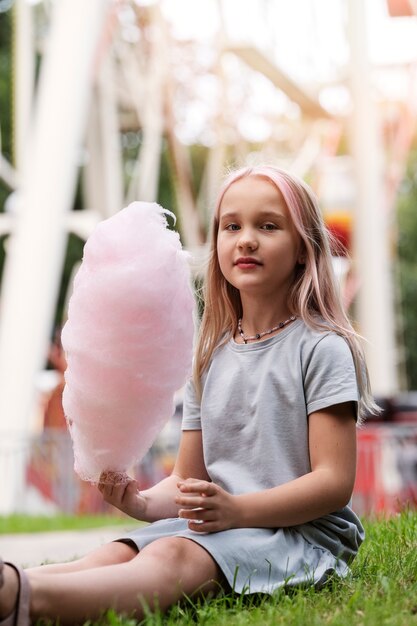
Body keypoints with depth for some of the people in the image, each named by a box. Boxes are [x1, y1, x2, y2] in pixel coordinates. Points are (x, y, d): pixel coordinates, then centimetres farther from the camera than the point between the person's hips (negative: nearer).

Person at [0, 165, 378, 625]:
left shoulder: (321, 347, -3)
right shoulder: (211, 357, 18)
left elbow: (334, 482, -10)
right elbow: (187, 479, 18)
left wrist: (237, 509, -23)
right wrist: (141, 502, -6)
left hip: (303, 531, -7)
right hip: (216, 527, 7)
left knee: (173, 557, -35)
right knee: (111, 555, -23)